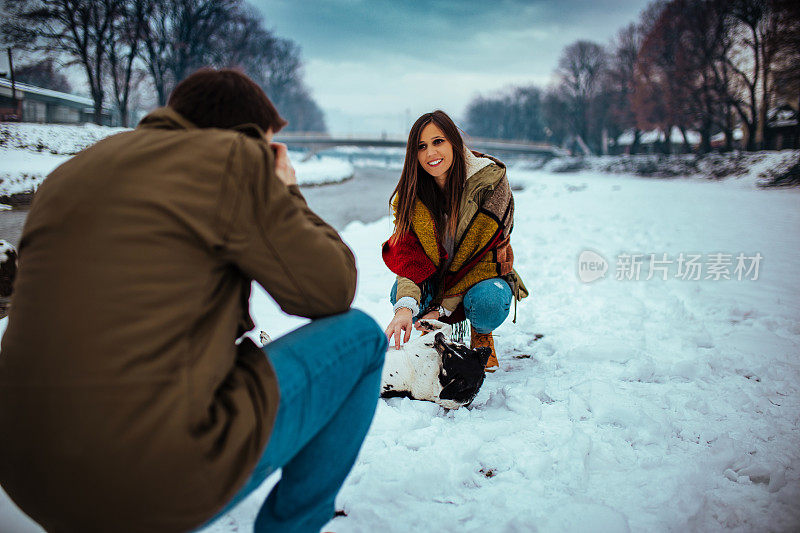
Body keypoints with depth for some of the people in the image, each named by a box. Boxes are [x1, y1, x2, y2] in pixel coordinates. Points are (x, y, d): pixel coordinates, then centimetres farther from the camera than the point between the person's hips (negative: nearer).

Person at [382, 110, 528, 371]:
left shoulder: (491, 180, -20)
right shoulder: (409, 192, -11)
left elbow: (486, 254, -20)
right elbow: (407, 253, -21)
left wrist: (442, 309, -24)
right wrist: (405, 307, -41)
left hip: (482, 274, -2)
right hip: (434, 275, 2)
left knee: (486, 303, -36)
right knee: (399, 294, -29)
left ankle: (482, 336, 2)